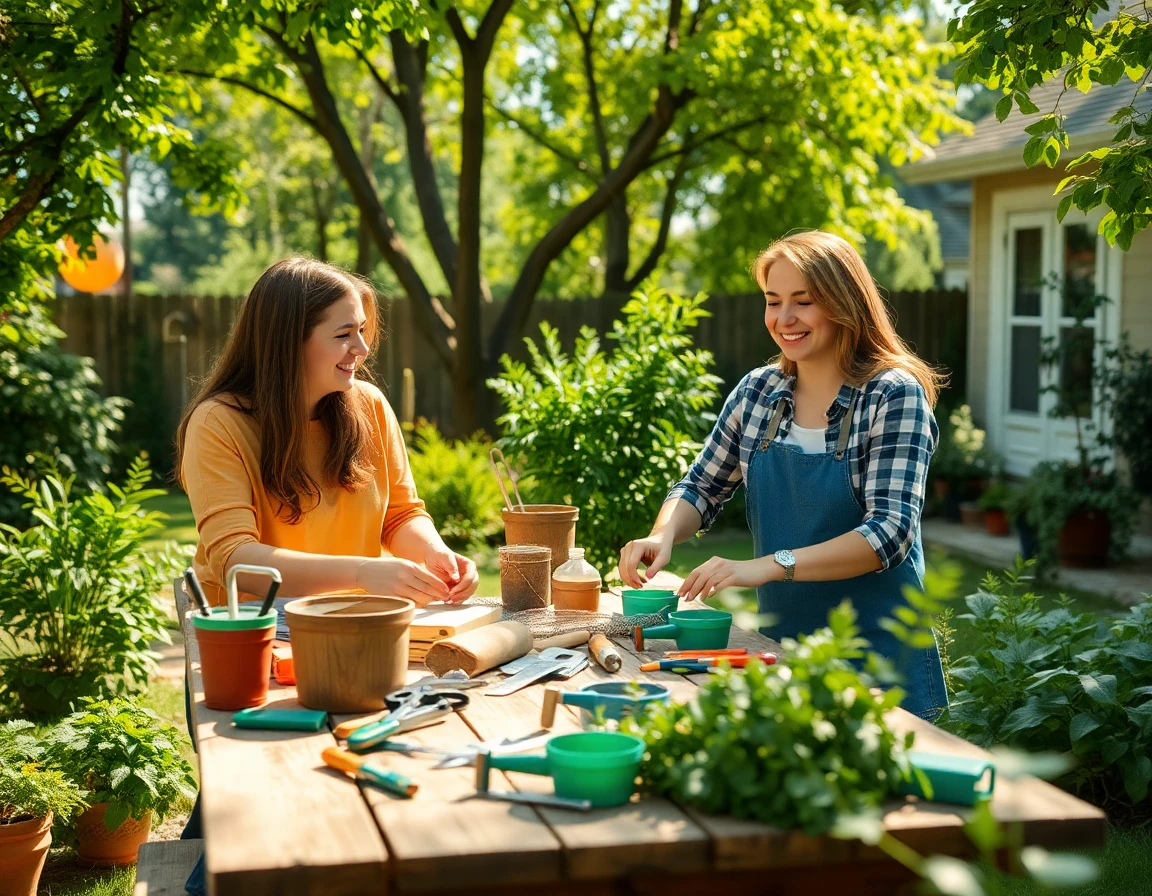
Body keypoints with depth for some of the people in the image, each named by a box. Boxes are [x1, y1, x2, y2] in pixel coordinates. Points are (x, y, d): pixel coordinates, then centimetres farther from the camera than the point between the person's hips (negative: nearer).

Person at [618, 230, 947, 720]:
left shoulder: (894, 395, -14)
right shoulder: (758, 391, 1)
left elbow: (890, 531, -23)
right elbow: (702, 486, 11)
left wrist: (769, 565, -33)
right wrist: (663, 535, -12)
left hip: (877, 655, -4)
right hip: (780, 642, 4)